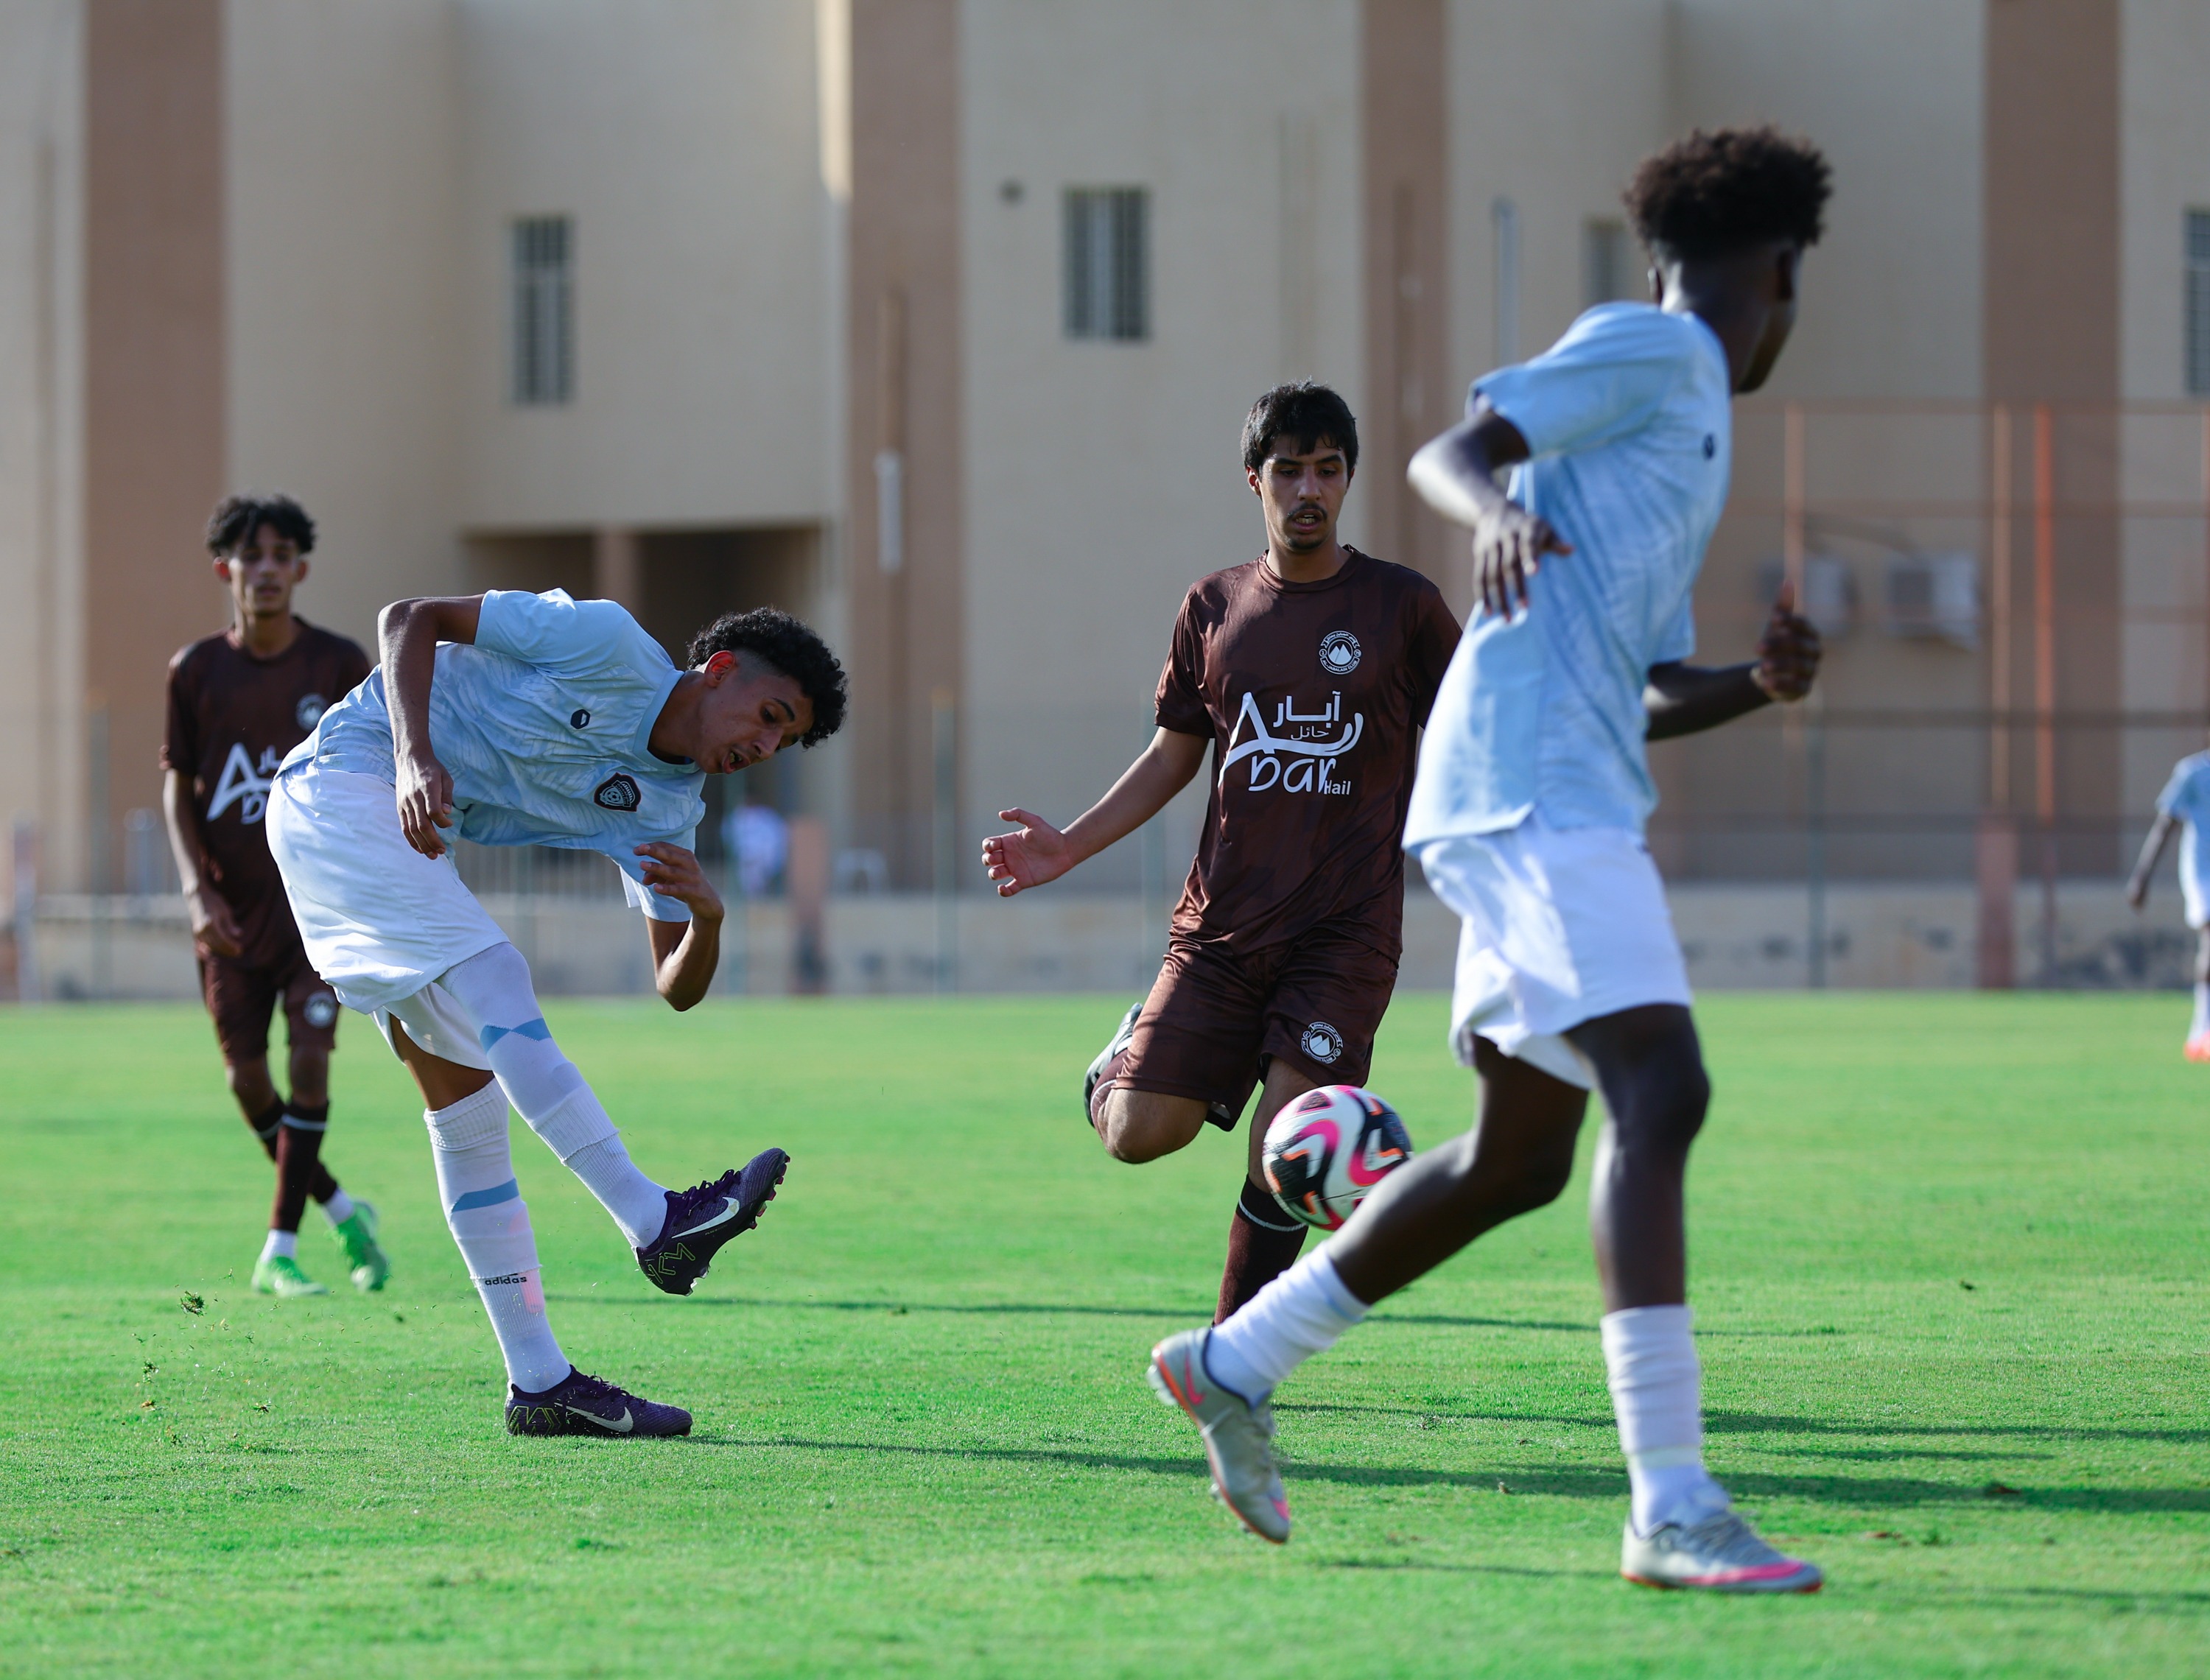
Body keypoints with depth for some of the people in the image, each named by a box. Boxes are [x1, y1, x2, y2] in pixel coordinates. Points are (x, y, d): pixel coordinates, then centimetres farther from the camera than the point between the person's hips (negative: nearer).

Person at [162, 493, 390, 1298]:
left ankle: (279, 1252, -8)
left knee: (309, 1058, -13)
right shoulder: (196, 670, 1)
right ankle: (341, 1209, 24)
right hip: (231, 907, 2)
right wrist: (197, 889, -7)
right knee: (248, 1078, 1)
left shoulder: (339, 665, -2)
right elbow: (176, 785, 5)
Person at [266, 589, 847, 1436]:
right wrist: (415, 757, -26)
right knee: (496, 988, -24)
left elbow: (677, 988, 5)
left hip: (410, 849, 8)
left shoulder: (669, 806, 7)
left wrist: (707, 914, -17)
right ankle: (655, 1222, -30)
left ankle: (539, 1382, -1)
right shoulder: (606, 644, -12)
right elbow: (410, 618, -11)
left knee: (467, 1102, 2)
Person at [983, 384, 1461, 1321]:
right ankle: (1130, 1052, 31)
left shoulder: (1402, 606, 1)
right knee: (1139, 1134, -6)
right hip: (1223, 921, 2)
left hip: (1347, 929, -2)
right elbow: (1173, 758, 17)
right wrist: (1070, 846, 7)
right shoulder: (1213, 608, 9)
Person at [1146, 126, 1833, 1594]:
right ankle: (1672, 1507, -28)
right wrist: (1495, 515, -31)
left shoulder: (1692, 428, 29)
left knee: (1522, 1157, 15)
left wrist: (1762, 684, 11)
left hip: (1567, 801, 10)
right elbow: (1449, 451, -10)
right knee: (1662, 1094, -20)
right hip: (1537, 786, -10)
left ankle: (1234, 1364, 28)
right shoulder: (1651, 348, 2)